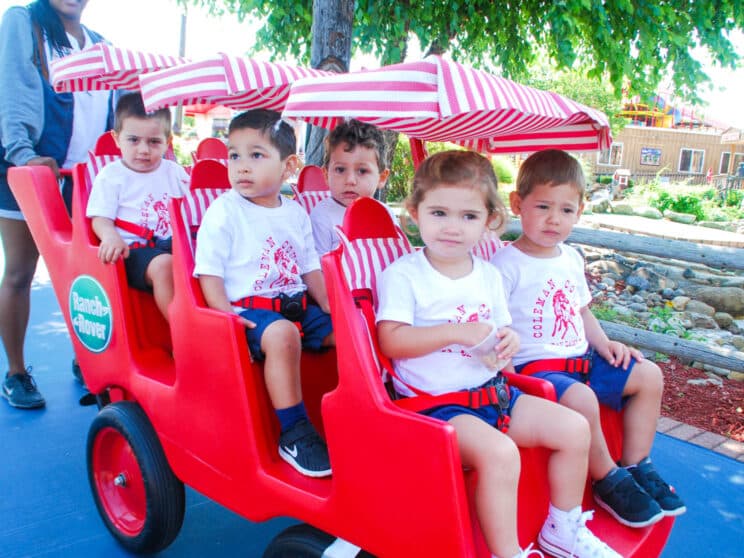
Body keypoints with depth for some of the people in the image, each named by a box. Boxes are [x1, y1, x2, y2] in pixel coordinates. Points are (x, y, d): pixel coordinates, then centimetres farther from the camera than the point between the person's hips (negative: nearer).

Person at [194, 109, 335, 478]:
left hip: (298, 305, 7)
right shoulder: (223, 211, -5)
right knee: (281, 335, -36)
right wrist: (225, 314, -22)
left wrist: (331, 306, 7)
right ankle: (294, 433, -25)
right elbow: (208, 271, -8)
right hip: (248, 310, -6)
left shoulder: (296, 213, 12)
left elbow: (311, 267, 18)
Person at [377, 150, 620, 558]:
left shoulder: (489, 275, 10)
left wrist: (506, 343, -7)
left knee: (574, 428, 4)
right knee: (499, 452, -31)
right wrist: (456, 332, -27)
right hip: (434, 403, -7)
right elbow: (390, 340, -20)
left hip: (492, 390, 7)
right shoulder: (403, 275, -10)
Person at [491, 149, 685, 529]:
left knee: (648, 375, 7)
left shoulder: (571, 259, 13)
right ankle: (608, 481, -7)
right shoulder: (507, 264, -13)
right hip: (533, 366, -9)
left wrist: (603, 343, 9)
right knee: (580, 397, -34)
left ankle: (636, 466, 17)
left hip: (580, 359, 9)